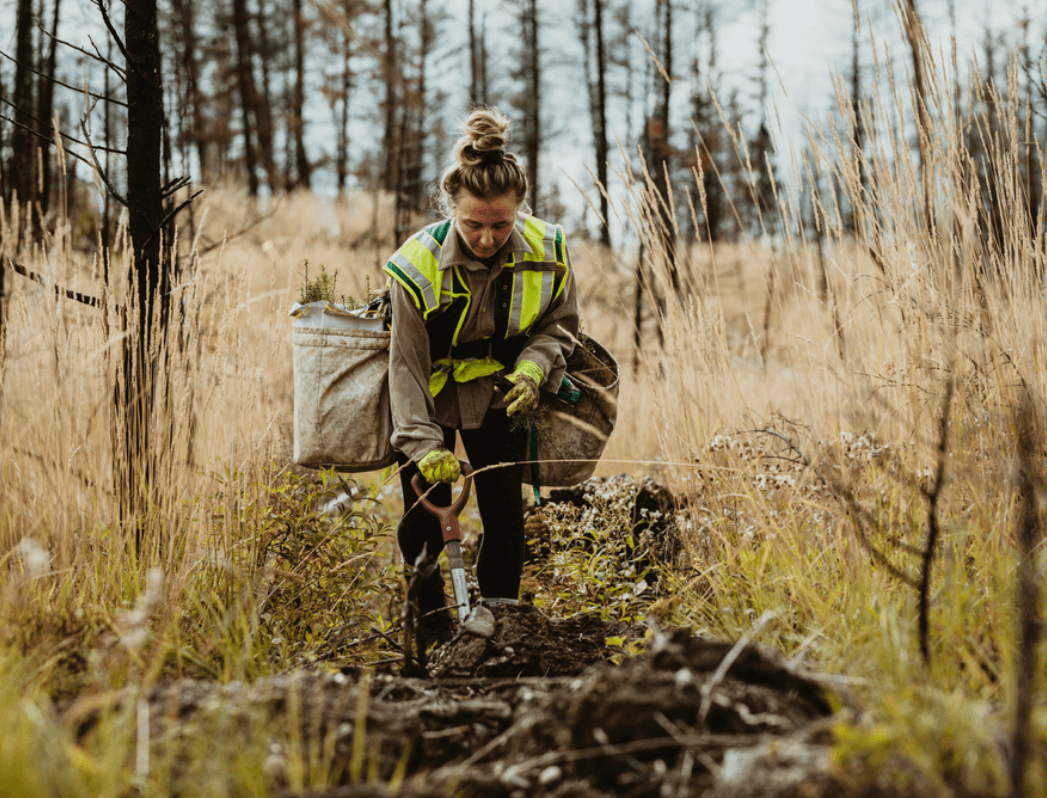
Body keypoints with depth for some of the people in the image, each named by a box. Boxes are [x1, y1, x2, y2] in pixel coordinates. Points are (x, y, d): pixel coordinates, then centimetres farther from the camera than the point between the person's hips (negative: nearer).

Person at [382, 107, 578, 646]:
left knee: (505, 511, -2)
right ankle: (431, 626, 17)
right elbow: (407, 364, -24)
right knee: (424, 515, -2)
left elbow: (559, 325, -2)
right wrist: (423, 444, -32)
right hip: (432, 397, -2)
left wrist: (533, 367, -23)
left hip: (498, 395, 2)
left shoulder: (546, 251, -21)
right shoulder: (418, 264, -29)